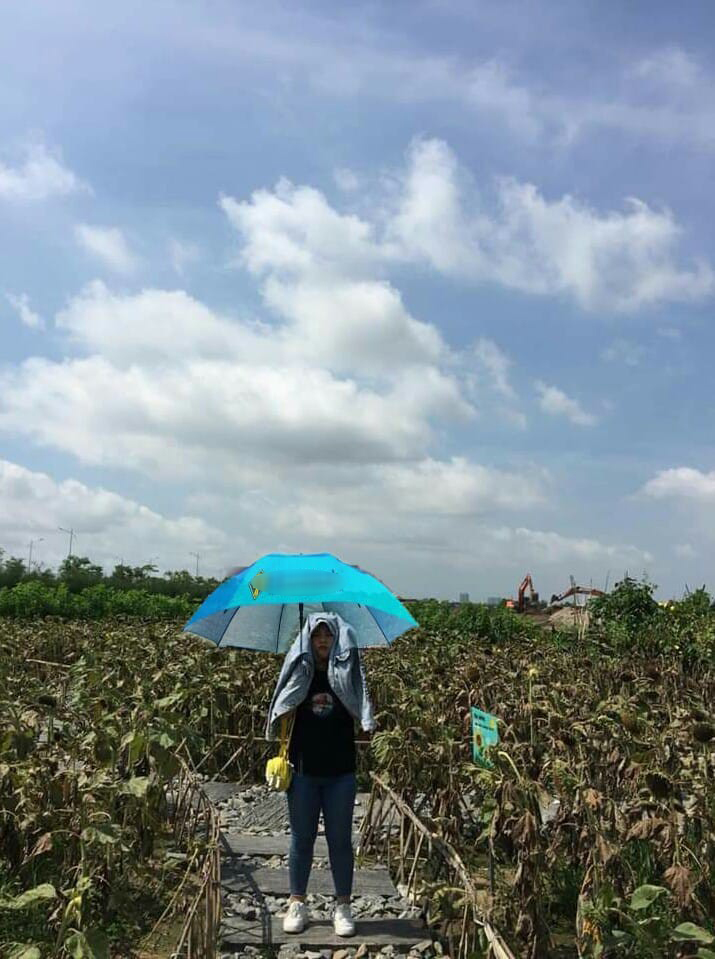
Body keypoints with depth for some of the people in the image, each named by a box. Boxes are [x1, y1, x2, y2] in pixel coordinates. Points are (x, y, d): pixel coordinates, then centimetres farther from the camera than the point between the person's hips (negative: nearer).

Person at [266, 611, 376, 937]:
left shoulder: (347, 673, 0)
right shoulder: (298, 671, 1)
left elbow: (360, 716, -3)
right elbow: (282, 713, 5)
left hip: (340, 770, 0)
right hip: (303, 769, 0)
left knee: (340, 839, 8)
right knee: (301, 837, 11)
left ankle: (343, 906, 22)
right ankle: (297, 903, 25)